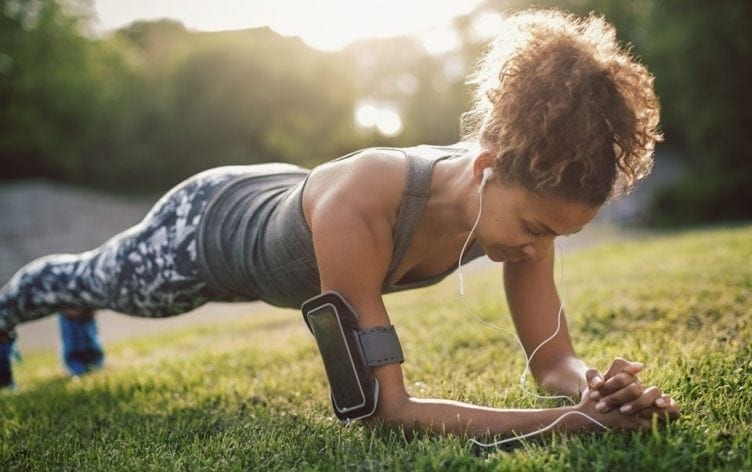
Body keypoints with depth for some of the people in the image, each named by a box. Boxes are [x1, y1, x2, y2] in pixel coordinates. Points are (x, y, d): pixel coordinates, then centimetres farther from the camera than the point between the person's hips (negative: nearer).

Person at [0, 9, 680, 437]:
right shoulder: (357, 207, -50)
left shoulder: (521, 195, -31)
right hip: (204, 226, -5)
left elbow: (554, 361, -25)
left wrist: (597, 387, -48)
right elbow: (386, 409, -46)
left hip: (283, 197, 6)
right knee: (95, 279, 30)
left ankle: (78, 318, 76)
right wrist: (573, 421, -55)